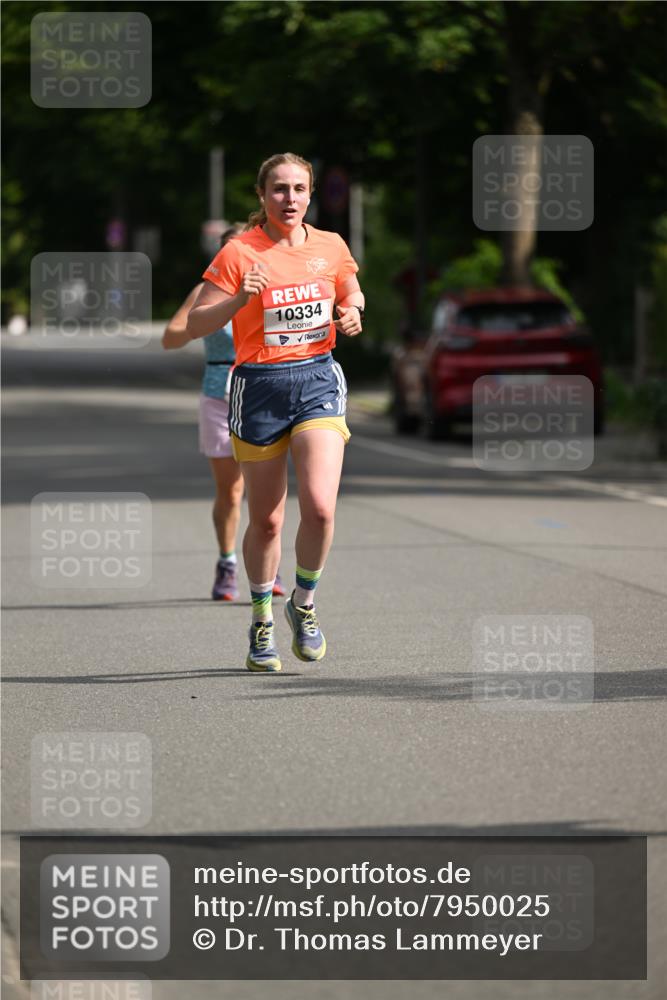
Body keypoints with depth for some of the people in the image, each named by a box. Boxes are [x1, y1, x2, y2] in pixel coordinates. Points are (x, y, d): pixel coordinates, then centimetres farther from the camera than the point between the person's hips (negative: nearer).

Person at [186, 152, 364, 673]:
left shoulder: (331, 247, 5)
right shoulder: (239, 253, -6)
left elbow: (352, 294, 24)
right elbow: (195, 325, -7)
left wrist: (352, 314, 1)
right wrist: (239, 298, -24)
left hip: (318, 380, 2)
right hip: (259, 387, -2)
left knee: (320, 506, -16)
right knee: (266, 520, 4)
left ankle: (304, 604, 8)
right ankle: (262, 621, 25)